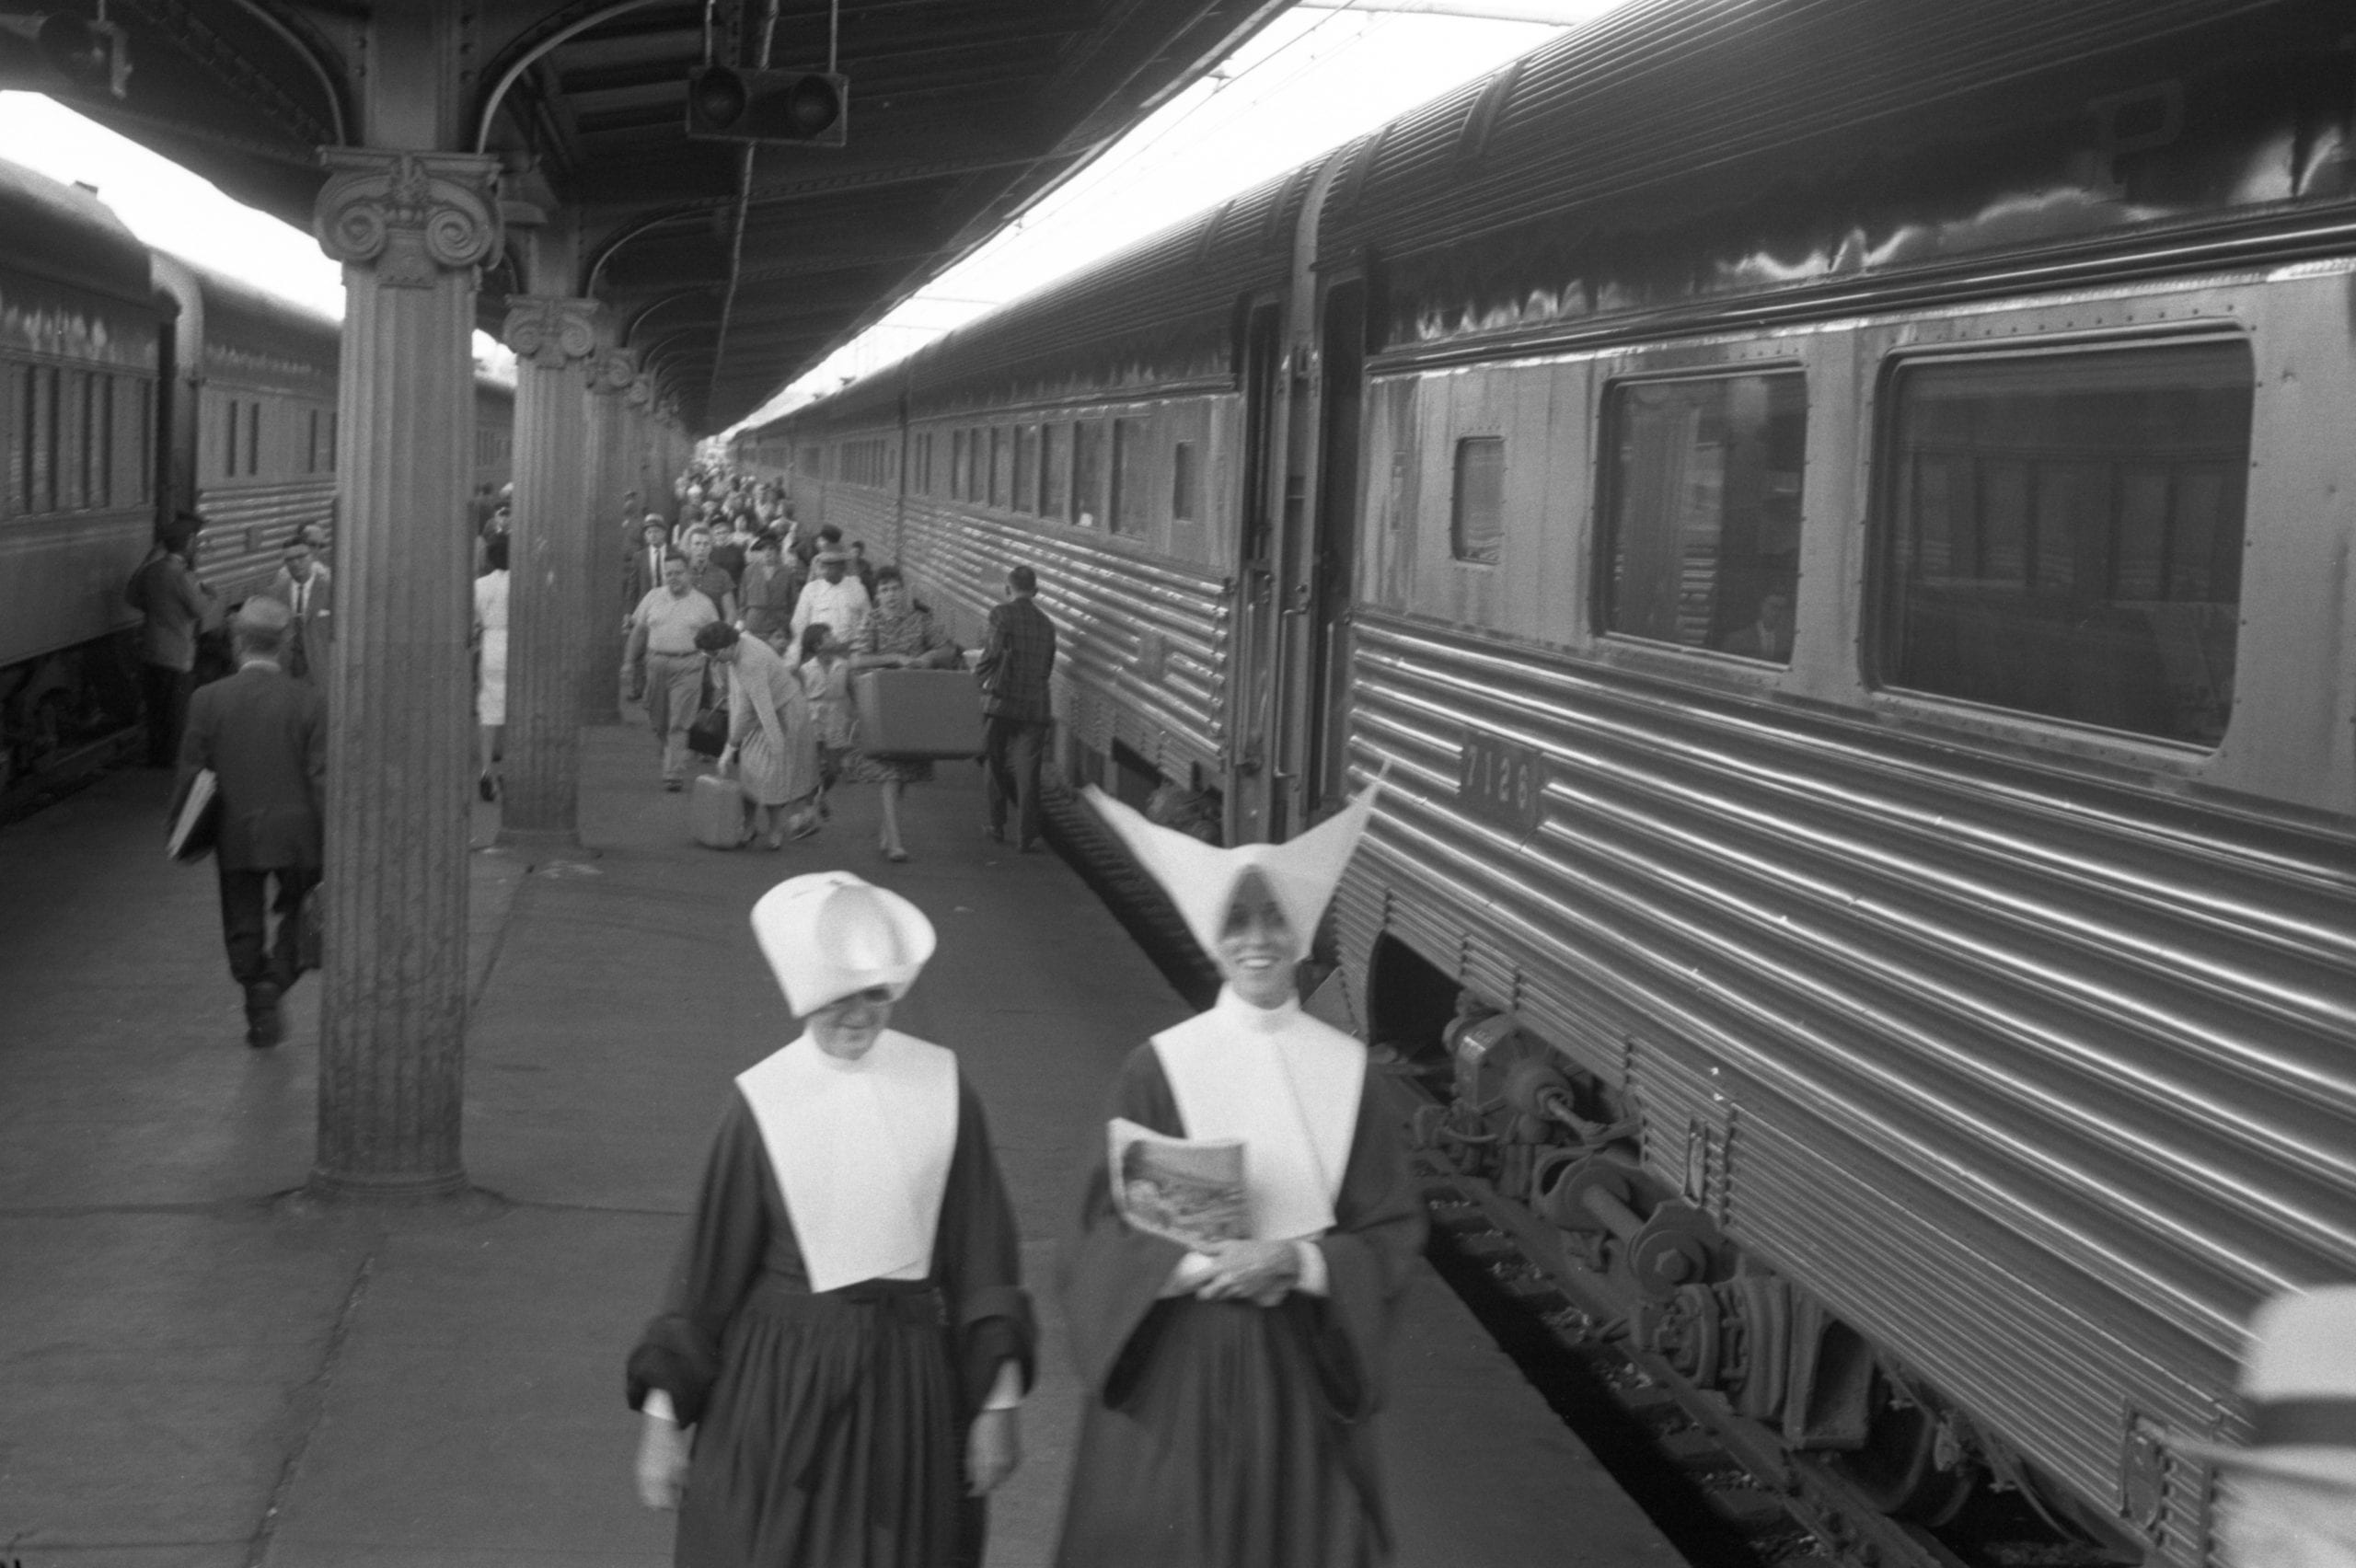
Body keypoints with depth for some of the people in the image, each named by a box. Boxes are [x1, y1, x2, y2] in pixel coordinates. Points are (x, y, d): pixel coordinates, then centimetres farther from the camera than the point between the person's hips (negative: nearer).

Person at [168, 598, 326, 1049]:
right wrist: (332, 842, -3)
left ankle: (259, 1012, 11)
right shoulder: (309, 701, -9)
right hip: (297, 834, 0)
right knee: (294, 911, 18)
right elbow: (322, 778, -9)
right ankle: (274, 983, -1)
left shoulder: (208, 700, -7)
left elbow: (191, 774, -3)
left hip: (236, 837, 1)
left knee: (244, 928, 13)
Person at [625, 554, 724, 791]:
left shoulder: (703, 604, 3)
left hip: (688, 667, -3)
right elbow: (638, 631, 12)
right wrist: (629, 661, 9)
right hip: (656, 663, 3)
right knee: (658, 721, 9)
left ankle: (674, 775, -8)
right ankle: (670, 755, 33)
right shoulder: (653, 598, 7)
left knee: (679, 724, -8)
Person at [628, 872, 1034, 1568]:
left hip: (909, 1386, 1)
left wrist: (1000, 1401, 0)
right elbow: (705, 1273, 0)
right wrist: (662, 1413, -2)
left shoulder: (941, 1089, -2)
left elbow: (981, 1259, 2)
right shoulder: (761, 1102, -5)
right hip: (780, 1382, -1)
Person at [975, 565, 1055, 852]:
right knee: (1027, 772, 3)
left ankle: (998, 825, 21)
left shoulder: (1001, 613, -6)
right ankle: (1026, 836, 1)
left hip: (1000, 701, -3)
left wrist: (977, 677, 1)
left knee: (994, 764, 14)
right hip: (1035, 705, 3)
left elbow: (993, 653, -16)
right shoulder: (1046, 623, 10)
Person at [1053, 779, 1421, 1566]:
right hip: (1178, 1367, -1)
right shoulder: (1159, 1068, -5)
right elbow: (1106, 1230, -4)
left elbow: (1394, 1231, 1)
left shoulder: (1346, 1071, 0)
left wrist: (1292, 1260, -15)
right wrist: (1200, 1265, -20)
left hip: (1303, 1367, 2)